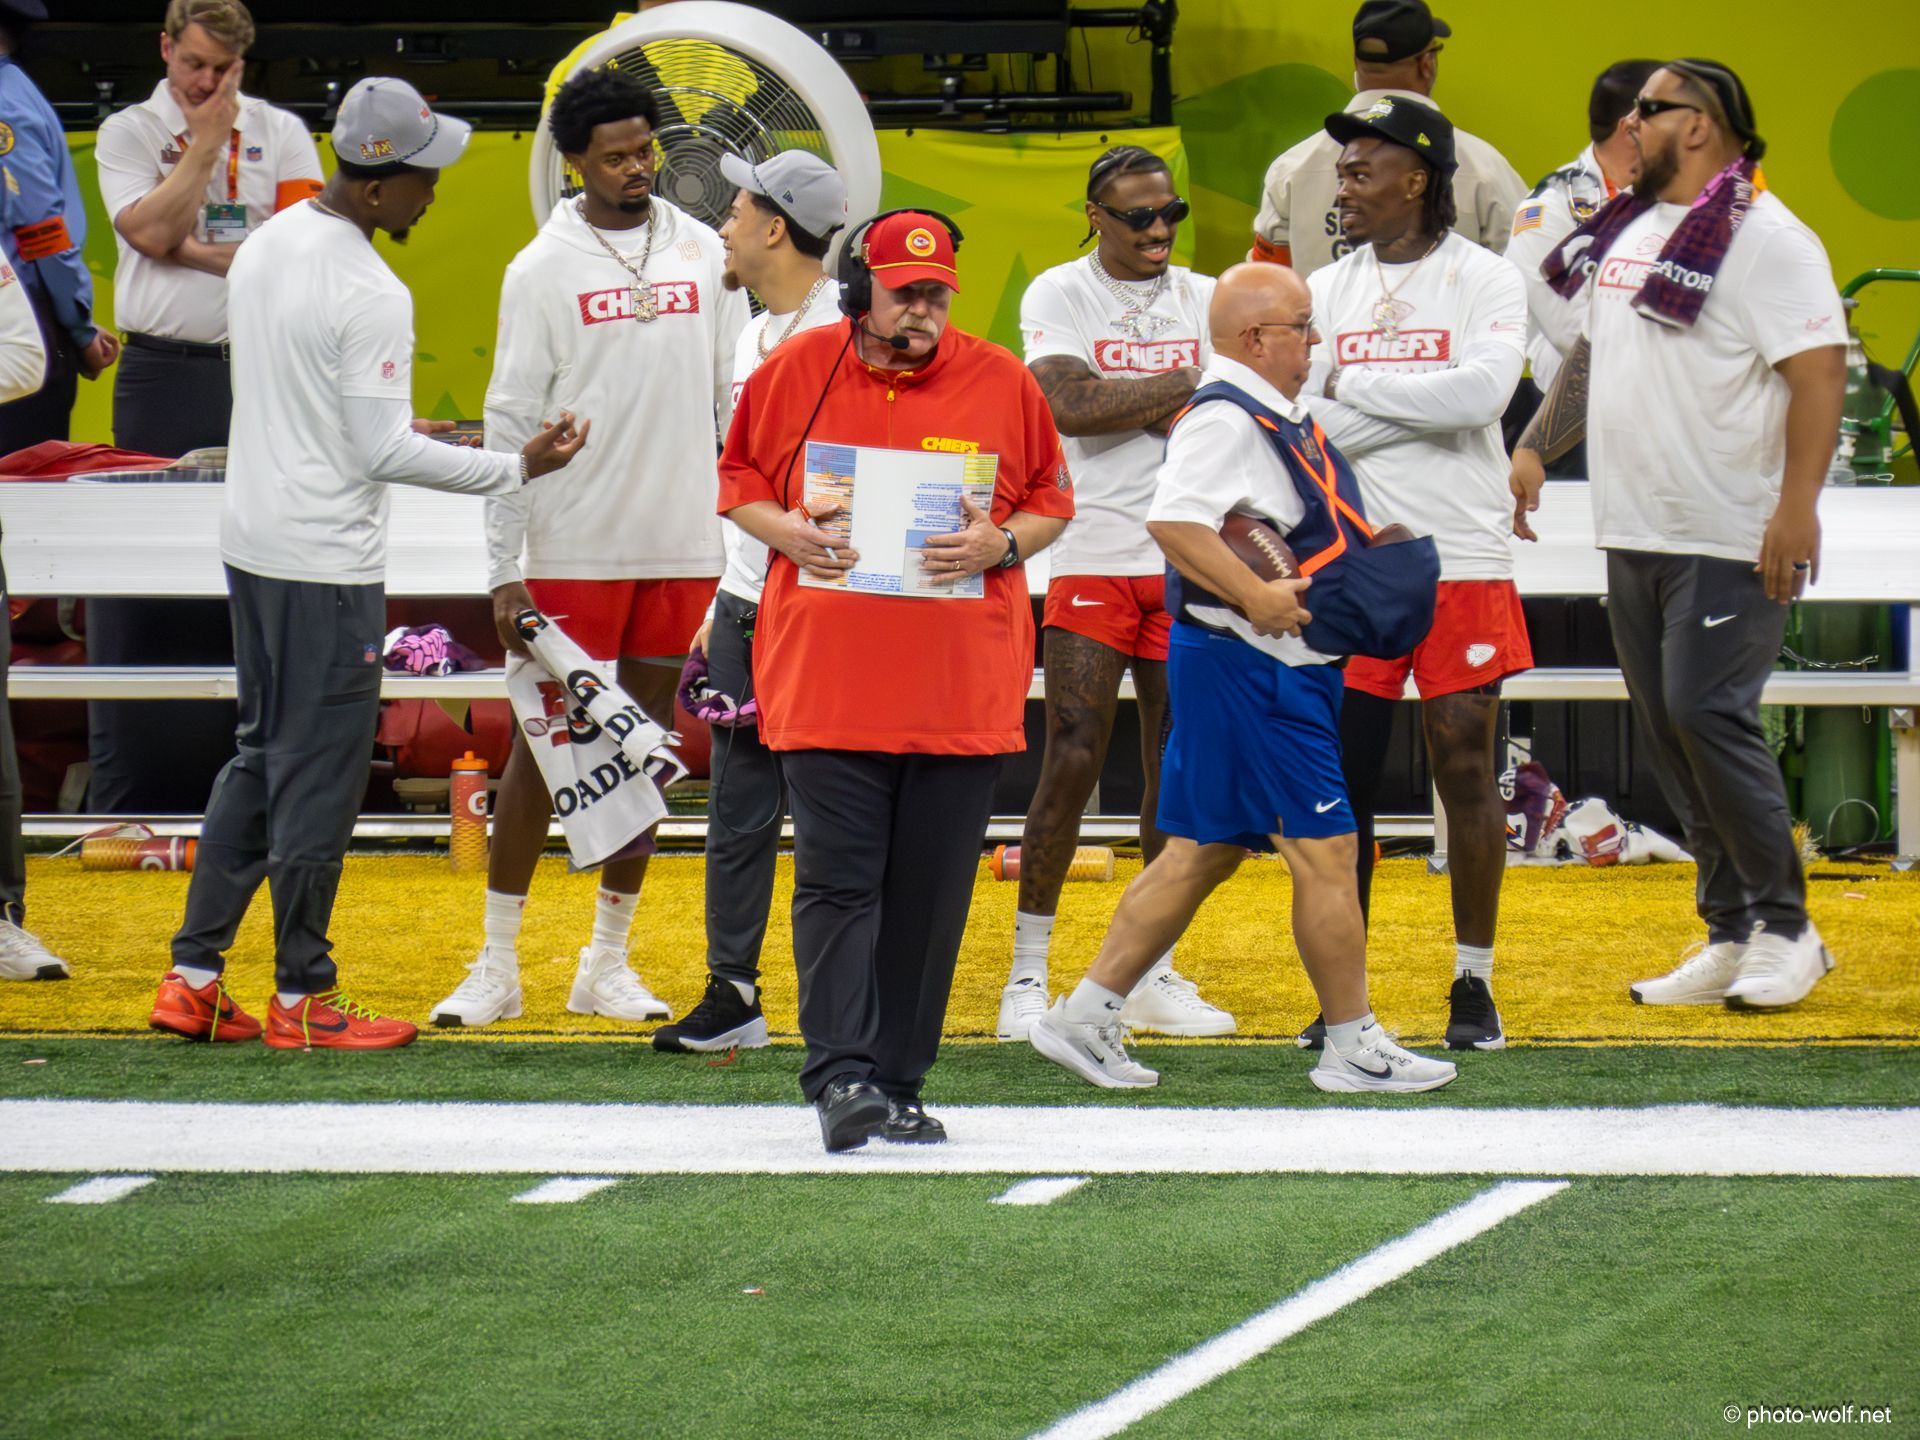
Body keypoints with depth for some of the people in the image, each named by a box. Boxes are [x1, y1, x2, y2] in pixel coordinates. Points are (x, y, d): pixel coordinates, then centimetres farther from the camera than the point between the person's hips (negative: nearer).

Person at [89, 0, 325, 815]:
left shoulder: (280, 135, 9)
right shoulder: (128, 133, 7)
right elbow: (151, 230, -9)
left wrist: (193, 248, -7)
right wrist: (205, 140, -4)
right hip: (162, 374, -1)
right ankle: (125, 802, 3)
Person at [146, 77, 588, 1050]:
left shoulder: (264, 246, 6)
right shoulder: (370, 295, -21)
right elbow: (385, 454, -20)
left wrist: (386, 429, 21)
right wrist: (516, 468, -13)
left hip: (250, 541, 9)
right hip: (326, 563, -9)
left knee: (261, 756, 17)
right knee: (320, 771, 1)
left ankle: (192, 978, 16)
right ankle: (302, 999, 8)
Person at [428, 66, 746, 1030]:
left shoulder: (703, 253, 7)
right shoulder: (543, 269, -3)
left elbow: (738, 395, 12)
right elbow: (511, 423, -3)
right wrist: (504, 568, -7)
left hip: (682, 543, 3)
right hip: (574, 546, -3)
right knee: (543, 745, -2)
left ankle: (607, 965, 16)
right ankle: (497, 966, 5)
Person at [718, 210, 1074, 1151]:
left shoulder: (1000, 383, 5)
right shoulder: (795, 372, 4)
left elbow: (1052, 502, 12)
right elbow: (738, 478, 14)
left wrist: (1000, 544, -8)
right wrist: (784, 530, -6)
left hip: (962, 685, 1)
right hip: (825, 677, -1)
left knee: (931, 890, 4)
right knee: (837, 879, -9)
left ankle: (898, 1086, 11)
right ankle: (841, 1075, -14)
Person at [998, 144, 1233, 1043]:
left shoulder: (1206, 301, 10)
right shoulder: (1058, 295, -1)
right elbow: (1068, 403, -17)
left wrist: (1126, 406, -11)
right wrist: (1185, 386, -11)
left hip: (1187, 561, 4)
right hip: (1091, 556, -4)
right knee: (1073, 759, -9)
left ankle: (1153, 974, 14)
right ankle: (1027, 975, -3)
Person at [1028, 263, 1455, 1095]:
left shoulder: (1276, 418, 16)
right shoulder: (1224, 418, -16)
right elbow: (1174, 522, -28)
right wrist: (1255, 595, -28)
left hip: (1281, 670, 11)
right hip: (1246, 663, -11)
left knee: (1203, 852, 12)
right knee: (1323, 847, -5)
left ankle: (1086, 1016, 14)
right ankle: (1354, 1047, 2)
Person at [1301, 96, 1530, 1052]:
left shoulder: (1483, 281, -1)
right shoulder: (1325, 290, 10)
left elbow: (1482, 391, -19)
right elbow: (1302, 425, -2)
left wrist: (1352, 385, -11)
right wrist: (1422, 403, -12)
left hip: (1461, 565, -3)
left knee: (1465, 770, -1)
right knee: (1341, 778, 2)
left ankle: (1474, 983, 8)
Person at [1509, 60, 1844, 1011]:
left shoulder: (1763, 238, -12)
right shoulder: (1625, 233, 15)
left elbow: (1818, 370, -18)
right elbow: (1591, 352, 28)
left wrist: (1797, 506, -25)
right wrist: (1535, 447, 18)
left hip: (1733, 540, -9)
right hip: (1634, 535, 9)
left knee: (1709, 714, -14)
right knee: (1667, 728, 7)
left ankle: (1785, 928, -2)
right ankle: (1730, 937, 13)